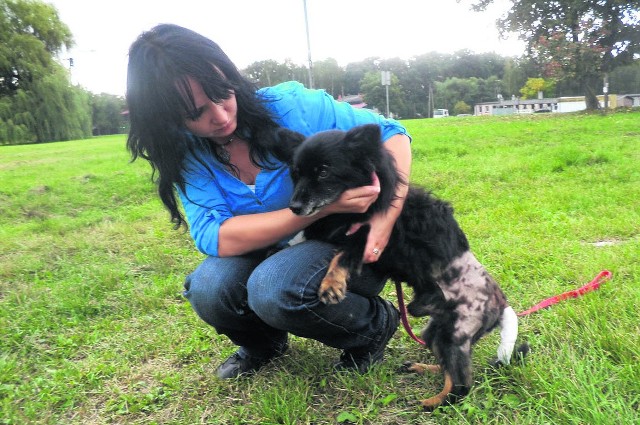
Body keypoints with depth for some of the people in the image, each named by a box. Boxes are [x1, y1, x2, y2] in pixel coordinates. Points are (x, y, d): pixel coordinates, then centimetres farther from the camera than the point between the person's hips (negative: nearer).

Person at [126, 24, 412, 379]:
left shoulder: (290, 105, -19)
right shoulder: (187, 154, -10)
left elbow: (391, 133, -13)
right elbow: (214, 238, -24)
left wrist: (387, 216, -30)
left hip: (350, 246, -3)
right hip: (271, 255, 3)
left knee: (273, 288, -32)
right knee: (209, 288, -26)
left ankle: (374, 326, -1)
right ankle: (264, 343, 9)